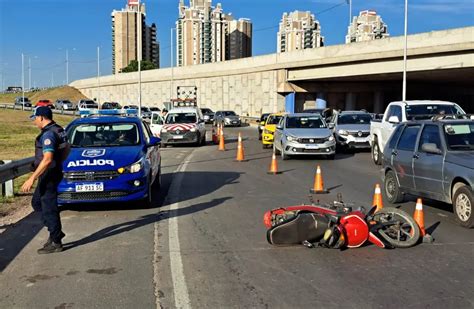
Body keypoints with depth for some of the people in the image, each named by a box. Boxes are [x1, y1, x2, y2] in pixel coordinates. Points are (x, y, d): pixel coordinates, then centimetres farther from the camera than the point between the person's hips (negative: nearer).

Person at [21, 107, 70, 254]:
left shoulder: (48, 134, -21)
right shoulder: (58, 130, 10)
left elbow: (47, 159, -29)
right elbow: (67, 148, 23)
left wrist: (32, 178, -28)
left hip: (49, 175, -10)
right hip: (54, 172, 10)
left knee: (49, 208, -2)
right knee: (36, 202, 20)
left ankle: (55, 243, 6)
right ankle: (55, 232, 21)